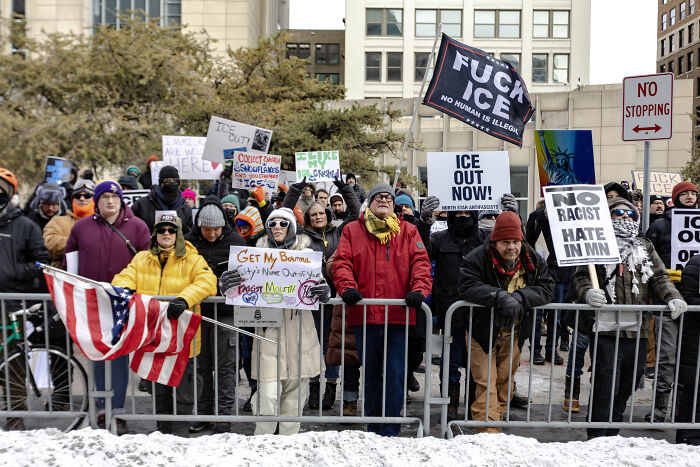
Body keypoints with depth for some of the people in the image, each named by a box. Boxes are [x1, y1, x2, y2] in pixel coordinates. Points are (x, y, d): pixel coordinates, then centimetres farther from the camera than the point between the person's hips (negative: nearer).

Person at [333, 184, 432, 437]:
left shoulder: (408, 231, 12)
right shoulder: (353, 230, 11)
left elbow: (420, 262, 3)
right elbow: (342, 261, 3)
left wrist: (419, 289, -13)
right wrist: (347, 287, -15)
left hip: (398, 314, 0)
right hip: (364, 314, 1)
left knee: (395, 376, -1)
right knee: (370, 374, 12)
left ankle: (390, 431, 10)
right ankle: (373, 429, 26)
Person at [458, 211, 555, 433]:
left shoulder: (534, 261, -3)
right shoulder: (477, 258, -17)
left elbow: (547, 289, -10)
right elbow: (467, 287, -27)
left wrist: (520, 297, -29)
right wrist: (500, 296, -38)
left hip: (514, 334, 4)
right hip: (483, 332, -4)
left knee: (505, 381, 16)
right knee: (486, 383, -6)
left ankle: (498, 420, 34)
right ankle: (488, 431, -2)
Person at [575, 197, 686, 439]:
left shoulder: (645, 247, 19)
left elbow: (659, 278, 13)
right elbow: (581, 276, 0)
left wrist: (672, 296, -6)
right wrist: (588, 292, -21)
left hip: (638, 329, 5)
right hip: (607, 329, -5)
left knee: (627, 386, 13)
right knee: (605, 387, -5)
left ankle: (611, 435, 29)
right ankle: (596, 438, 7)